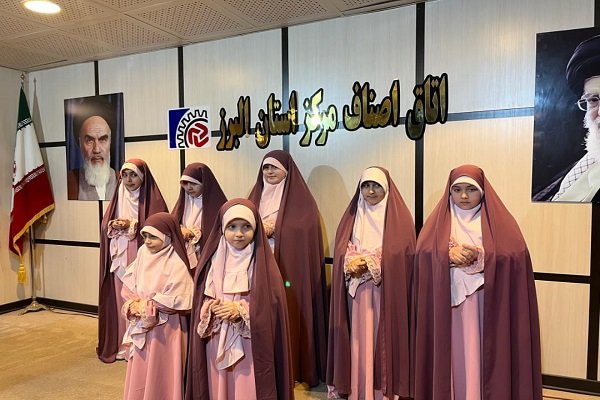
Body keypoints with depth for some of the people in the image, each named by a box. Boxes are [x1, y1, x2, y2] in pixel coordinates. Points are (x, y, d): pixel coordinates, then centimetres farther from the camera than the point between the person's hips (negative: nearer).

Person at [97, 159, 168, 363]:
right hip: (119, 258, 5)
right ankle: (121, 345, 19)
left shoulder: (153, 198, -3)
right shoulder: (118, 197, 13)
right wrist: (113, 226, -10)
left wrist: (132, 225, -18)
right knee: (121, 299, 7)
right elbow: (105, 225, 12)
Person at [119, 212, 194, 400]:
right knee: (140, 373, 19)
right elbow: (128, 285, 5)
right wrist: (134, 304, -13)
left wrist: (145, 306, -14)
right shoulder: (143, 253, -1)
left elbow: (176, 300, -22)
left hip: (166, 328, -6)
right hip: (141, 324, 6)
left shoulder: (176, 264, -20)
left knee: (161, 376, 8)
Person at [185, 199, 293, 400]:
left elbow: (272, 306, -11)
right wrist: (211, 309, -15)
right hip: (216, 345, 3)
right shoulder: (212, 261, 2)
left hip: (250, 345, -3)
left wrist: (240, 310, -21)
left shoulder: (263, 264, -8)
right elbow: (201, 302, 5)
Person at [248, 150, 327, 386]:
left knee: (292, 319, 0)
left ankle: (299, 373, 15)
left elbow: (304, 233, -11)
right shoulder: (257, 197, 14)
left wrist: (274, 230, -13)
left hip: (290, 271, -4)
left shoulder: (301, 199, -2)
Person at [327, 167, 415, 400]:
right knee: (359, 342, 6)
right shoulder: (351, 217, 11)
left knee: (383, 340, 2)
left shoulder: (400, 218, 0)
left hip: (387, 293, -3)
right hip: (357, 293, 3)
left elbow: (405, 256, -7)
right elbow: (341, 254, 7)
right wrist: (354, 264, -13)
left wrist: (371, 264, -16)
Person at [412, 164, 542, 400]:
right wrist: (449, 253, -21)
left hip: (487, 304, 0)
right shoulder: (439, 220, 8)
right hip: (448, 305, 1)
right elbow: (423, 253, -5)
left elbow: (514, 255, -7)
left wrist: (479, 256, -17)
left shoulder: (499, 220, 6)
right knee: (454, 353, 4)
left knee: (483, 353, 3)